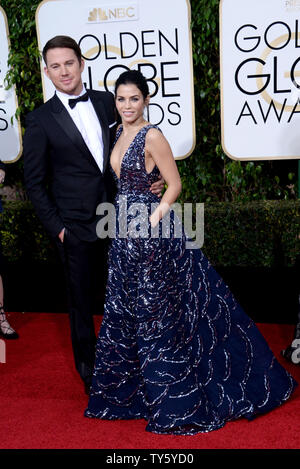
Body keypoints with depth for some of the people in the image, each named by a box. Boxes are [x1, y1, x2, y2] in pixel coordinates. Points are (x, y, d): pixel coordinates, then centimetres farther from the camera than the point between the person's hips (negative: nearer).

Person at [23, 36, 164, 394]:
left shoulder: (106, 102, 5)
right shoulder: (40, 121, -6)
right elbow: (34, 183, -2)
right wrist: (56, 227, -8)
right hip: (75, 228, -3)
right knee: (81, 302, 10)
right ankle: (89, 371, 31)